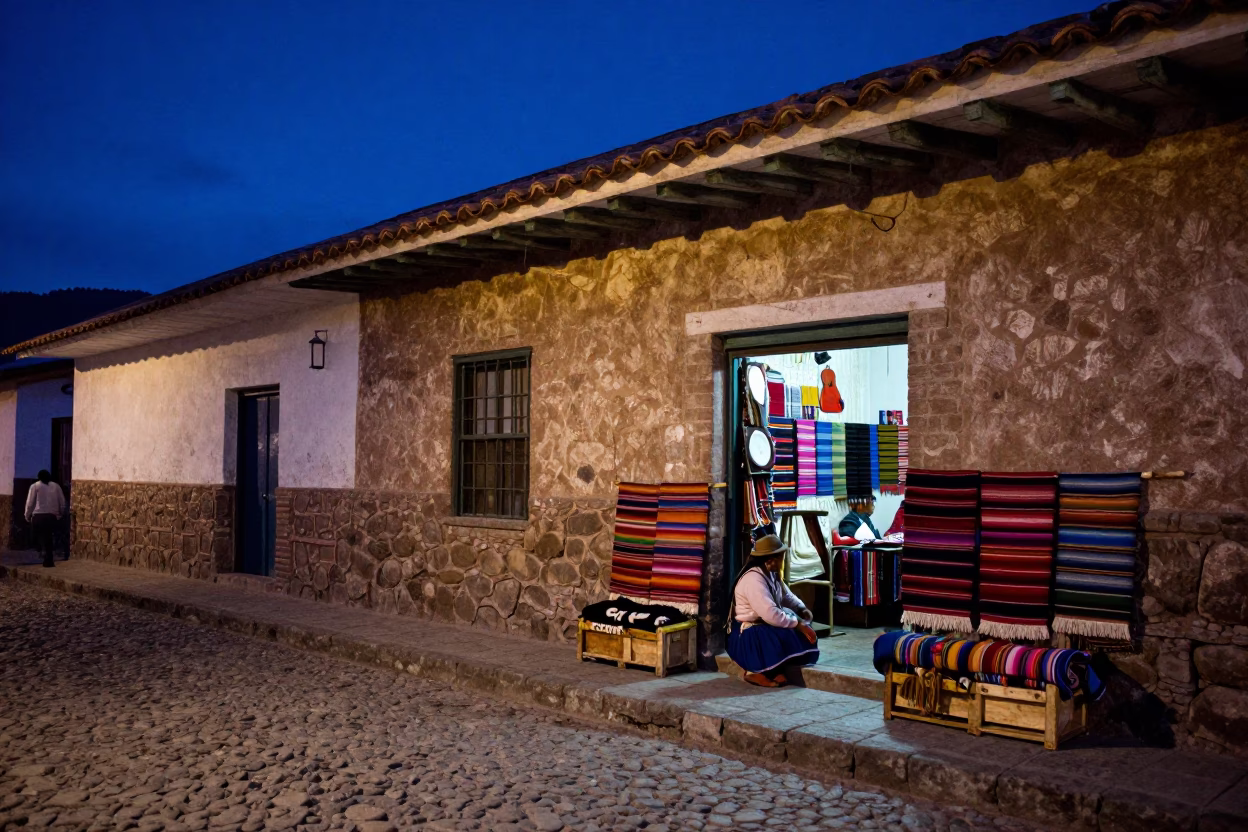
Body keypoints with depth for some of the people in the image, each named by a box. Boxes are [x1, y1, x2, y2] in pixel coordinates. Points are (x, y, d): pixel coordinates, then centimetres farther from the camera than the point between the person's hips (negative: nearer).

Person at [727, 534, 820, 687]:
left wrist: (802, 609, -1)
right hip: (747, 636, -10)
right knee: (791, 636, -28)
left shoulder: (771, 574, 5)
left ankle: (772, 669, -4)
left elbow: (787, 596, 18)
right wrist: (798, 624, -23)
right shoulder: (754, 579, -26)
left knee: (805, 633, -2)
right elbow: (771, 615, -33)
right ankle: (757, 671, -13)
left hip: (763, 627, 10)